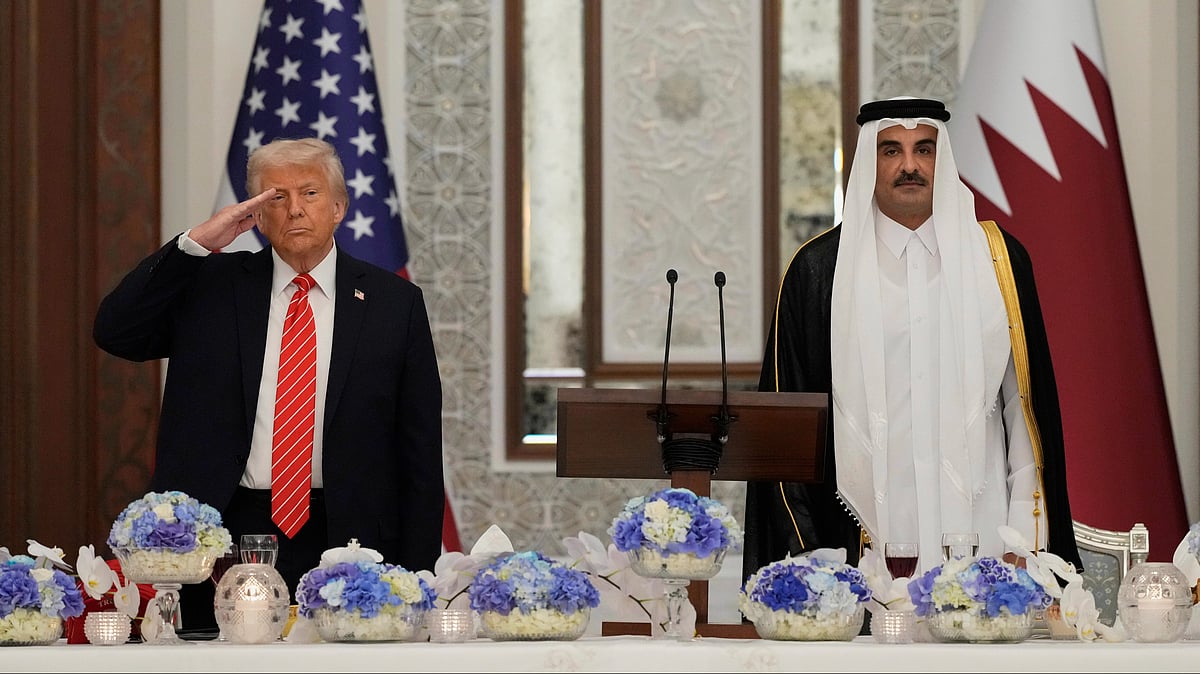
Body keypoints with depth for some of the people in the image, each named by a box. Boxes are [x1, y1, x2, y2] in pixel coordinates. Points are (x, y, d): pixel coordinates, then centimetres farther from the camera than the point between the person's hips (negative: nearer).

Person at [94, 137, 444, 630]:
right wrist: (195, 242, -10)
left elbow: (420, 450, 5)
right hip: (226, 534, 1)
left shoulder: (394, 301, 6)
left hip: (345, 544, 0)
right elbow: (114, 332, -3)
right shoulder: (213, 284, 9)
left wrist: (416, 575, -1)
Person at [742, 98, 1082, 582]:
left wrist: (1025, 540, 0)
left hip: (978, 526, 1)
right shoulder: (817, 270, 3)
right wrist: (806, 556, -1)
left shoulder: (999, 259, 7)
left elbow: (1026, 403, 7)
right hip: (868, 538, -1)